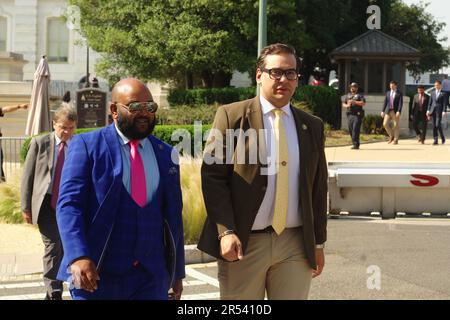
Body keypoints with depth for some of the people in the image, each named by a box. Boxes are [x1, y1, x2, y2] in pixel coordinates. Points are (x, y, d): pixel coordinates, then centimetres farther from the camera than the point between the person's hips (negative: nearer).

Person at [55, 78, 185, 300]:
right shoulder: (86, 146, -2)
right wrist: (78, 257, -23)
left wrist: (177, 272, 14)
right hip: (97, 274, -3)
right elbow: (69, 203, -10)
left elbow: (173, 215, 14)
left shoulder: (166, 154, 12)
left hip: (152, 277, 4)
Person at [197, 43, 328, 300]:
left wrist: (319, 242, 12)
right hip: (243, 243, -3)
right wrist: (225, 232, -15)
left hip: (297, 245, 3)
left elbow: (319, 187, 14)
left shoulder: (312, 126, 11)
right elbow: (213, 177, -6)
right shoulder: (232, 116, -1)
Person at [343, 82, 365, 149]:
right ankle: (355, 143, 19)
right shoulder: (348, 95, 20)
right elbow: (343, 104, 22)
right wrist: (346, 105, -1)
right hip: (350, 115, 6)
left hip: (357, 115, -6)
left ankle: (355, 144, -16)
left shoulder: (359, 95, 4)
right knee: (350, 130, 6)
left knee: (355, 129, -15)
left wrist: (354, 102, -17)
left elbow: (363, 103, -10)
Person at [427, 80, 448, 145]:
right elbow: (430, 102, 13)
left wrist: (444, 111, -12)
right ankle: (435, 140, 5)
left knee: (438, 125, -13)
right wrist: (428, 110, 6)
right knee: (434, 126, 2)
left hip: (439, 111, -4)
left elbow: (445, 103, -3)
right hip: (433, 110, 4)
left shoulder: (444, 93, 1)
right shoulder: (433, 92, 13)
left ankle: (442, 137, 8)